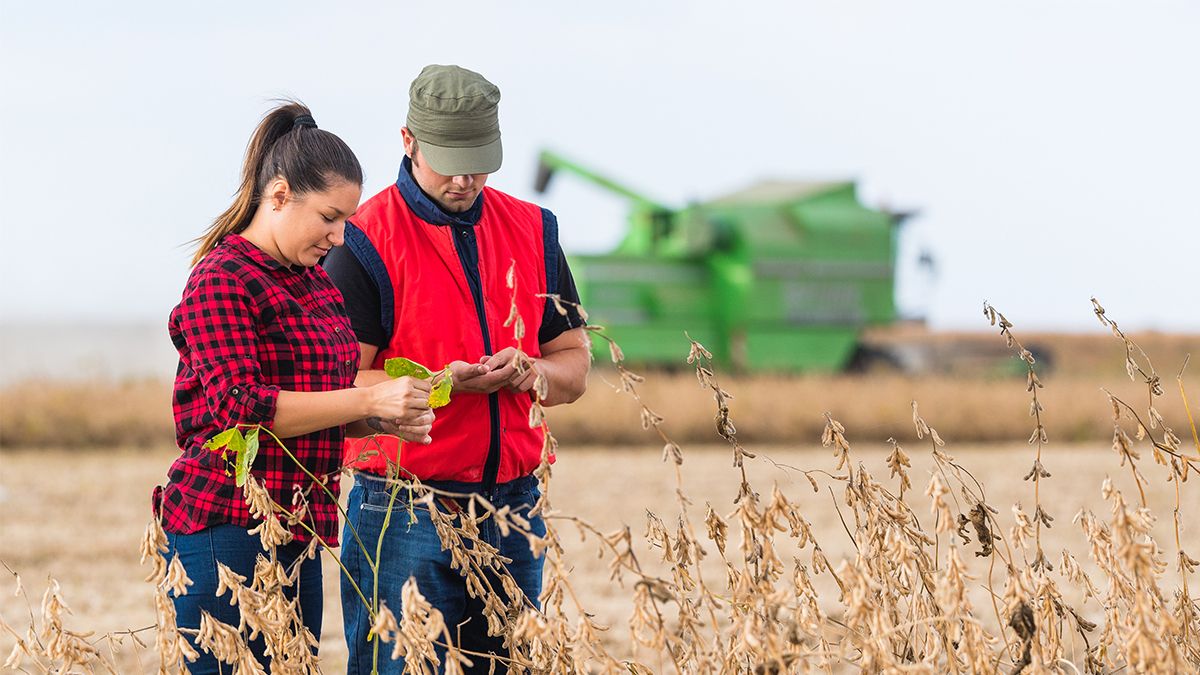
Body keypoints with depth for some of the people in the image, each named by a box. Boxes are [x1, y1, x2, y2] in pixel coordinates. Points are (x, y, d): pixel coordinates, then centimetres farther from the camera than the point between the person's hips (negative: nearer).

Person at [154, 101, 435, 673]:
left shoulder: (315, 281, 17)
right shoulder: (222, 280, -9)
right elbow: (241, 409, -19)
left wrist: (388, 419, 6)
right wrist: (367, 400, -20)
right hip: (227, 532, -9)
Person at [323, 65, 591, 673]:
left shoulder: (531, 232, 12)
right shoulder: (365, 242, -5)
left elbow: (575, 366, 17)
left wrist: (531, 372, -6)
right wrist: (442, 384, -22)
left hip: (513, 507, 5)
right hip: (404, 516, -5)